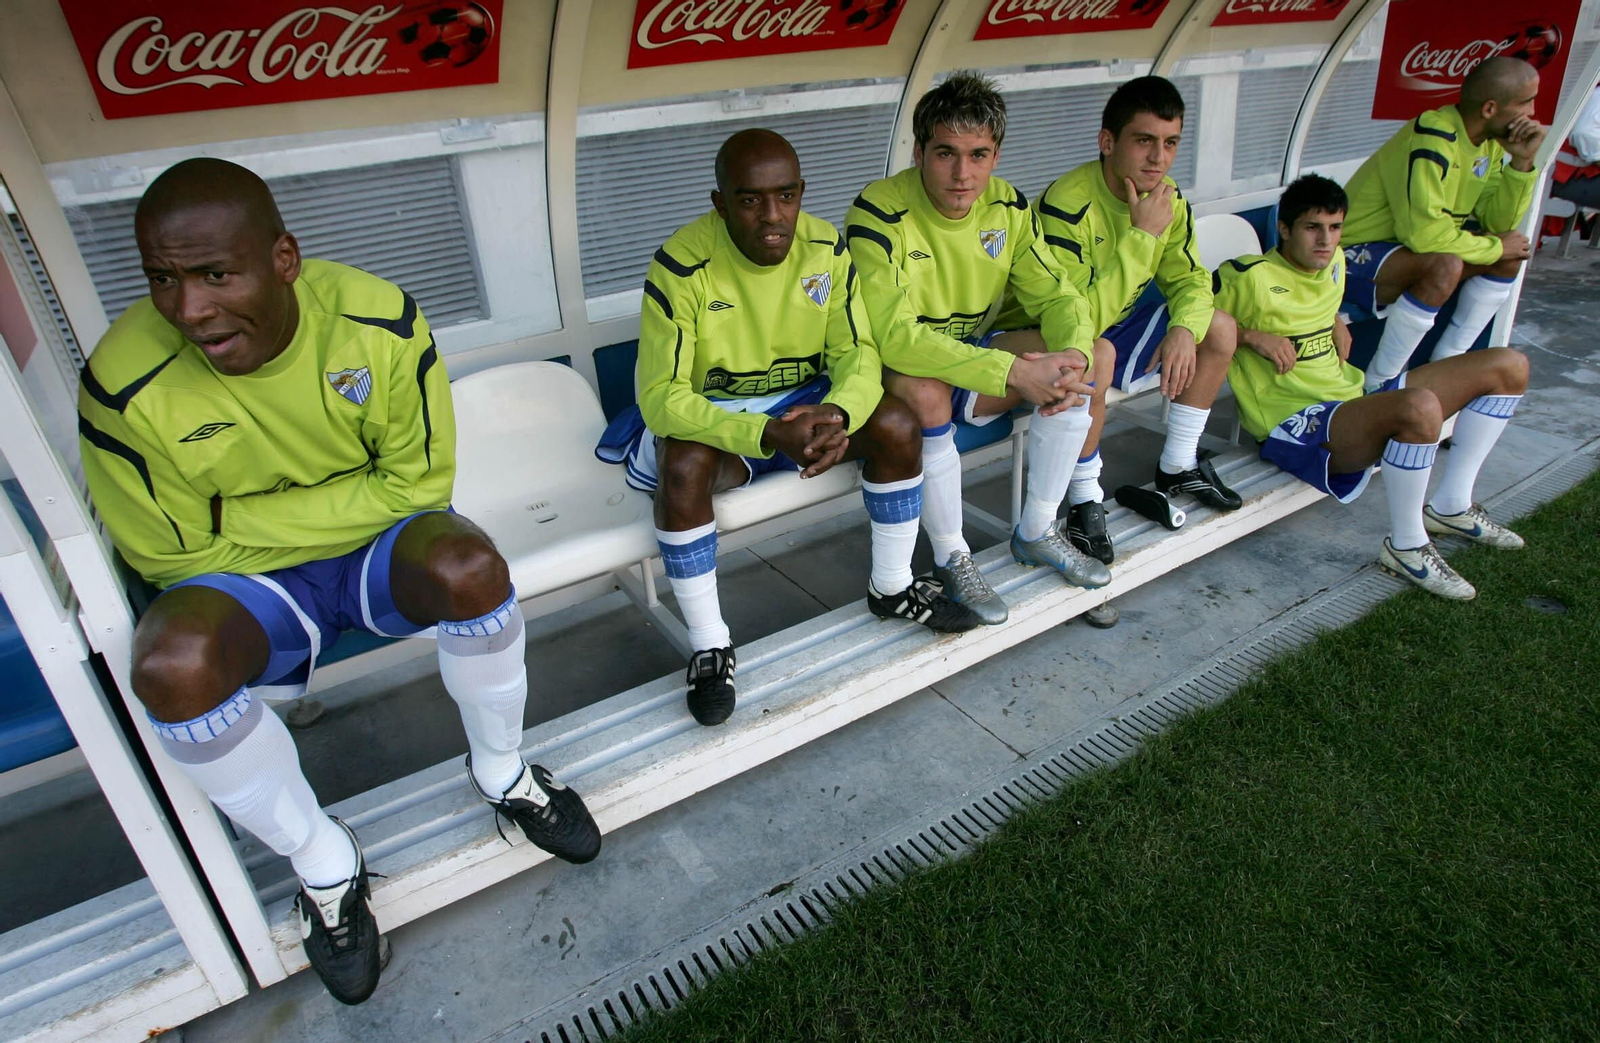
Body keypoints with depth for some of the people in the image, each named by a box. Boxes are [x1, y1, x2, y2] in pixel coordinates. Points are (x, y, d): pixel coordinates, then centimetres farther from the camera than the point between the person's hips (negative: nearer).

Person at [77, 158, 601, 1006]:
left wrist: (242, 518, -17)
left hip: (380, 547, 1)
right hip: (245, 585, 0)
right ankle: (321, 862, -5)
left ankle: (500, 771, -2)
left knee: (468, 564, -32)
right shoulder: (125, 388, -19)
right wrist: (348, 506, -12)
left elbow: (415, 483, -12)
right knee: (170, 664, -32)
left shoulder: (378, 321, -18)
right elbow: (171, 557, -9)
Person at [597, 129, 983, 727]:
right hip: (709, 416, -4)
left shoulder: (825, 247, -10)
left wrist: (836, 416, -35)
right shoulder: (682, 265, -23)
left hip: (803, 402, 4)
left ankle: (892, 588, 5)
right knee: (684, 466, -36)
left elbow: (857, 353, -10)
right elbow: (660, 397, -27)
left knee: (896, 425, -18)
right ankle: (709, 646, -17)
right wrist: (766, 435, -42)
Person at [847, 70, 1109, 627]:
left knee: (1071, 362, -13)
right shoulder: (880, 212, -24)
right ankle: (952, 560, -17)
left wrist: (1073, 356, -27)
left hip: (972, 357, 6)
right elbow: (893, 335, -35)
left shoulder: (1007, 207, -5)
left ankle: (1036, 533, 3)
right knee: (923, 389, -38)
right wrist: (1015, 373, -39)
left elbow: (1059, 296, -2)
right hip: (891, 371, -6)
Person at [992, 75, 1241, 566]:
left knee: (1218, 329, 5)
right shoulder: (1067, 204, -29)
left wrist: (1183, 328, -17)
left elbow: (1191, 281, 5)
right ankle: (1084, 499, -20)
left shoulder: (1168, 200, -5)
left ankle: (1178, 468, 17)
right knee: (1095, 354, -39)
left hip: (1113, 325, 8)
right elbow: (1080, 319, -34)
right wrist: (1141, 235, -33)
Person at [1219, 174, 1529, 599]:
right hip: (1295, 423, -10)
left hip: (1354, 398, 10)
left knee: (1509, 366, 9)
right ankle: (1406, 546, -16)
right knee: (1420, 406, -39)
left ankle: (1450, 506, 12)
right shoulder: (1250, 277, -12)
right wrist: (1252, 336, -18)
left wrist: (1337, 325, 13)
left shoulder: (1333, 263, 14)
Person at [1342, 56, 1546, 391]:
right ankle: (1377, 385, -23)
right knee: (1446, 266, -34)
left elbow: (1499, 223, 4)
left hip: (1411, 250, 10)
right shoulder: (1433, 137, -24)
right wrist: (1494, 247, -17)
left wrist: (1521, 162, -10)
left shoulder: (1489, 140, 5)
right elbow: (1423, 231, -31)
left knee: (1512, 252, 2)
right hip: (1355, 257, -10)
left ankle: (1445, 363, 6)